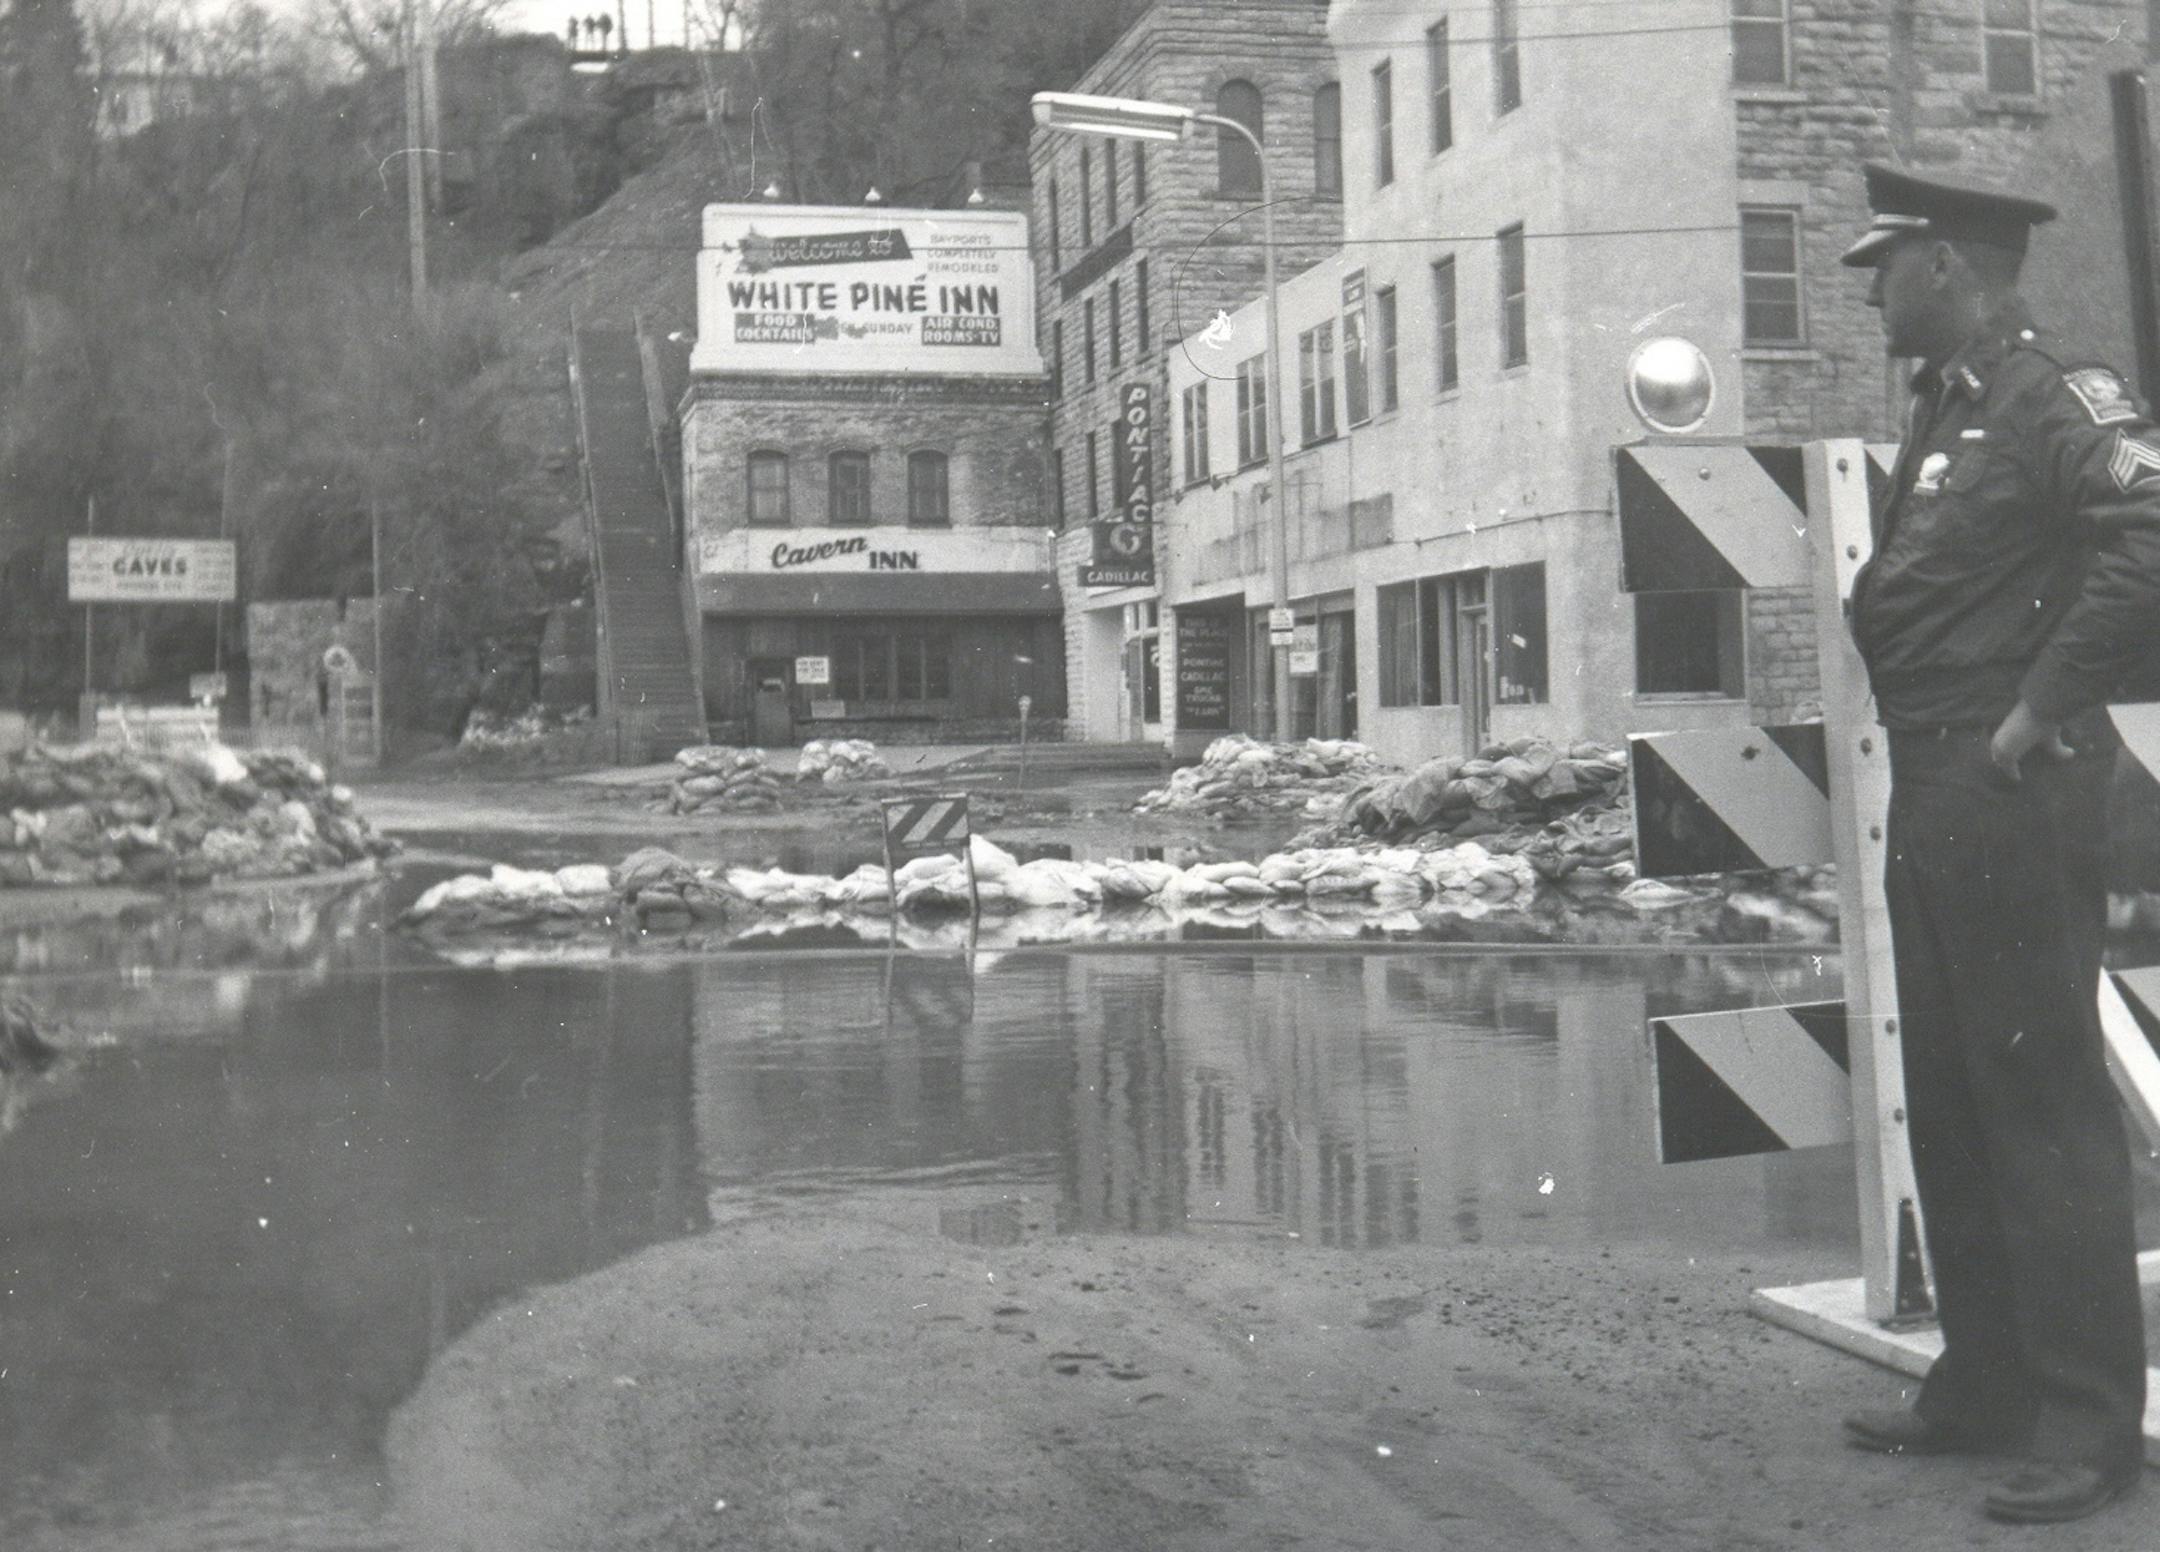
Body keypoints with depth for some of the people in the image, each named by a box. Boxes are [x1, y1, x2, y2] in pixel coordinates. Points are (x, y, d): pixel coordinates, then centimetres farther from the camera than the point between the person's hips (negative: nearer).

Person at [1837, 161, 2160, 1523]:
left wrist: (2044, 707, -21)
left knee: (2043, 1093, -5)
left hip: (2014, 793, -10)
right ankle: (1986, 1386, 24)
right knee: (1949, 1098, 13)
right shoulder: (1945, 412, 18)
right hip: (1931, 795, 10)